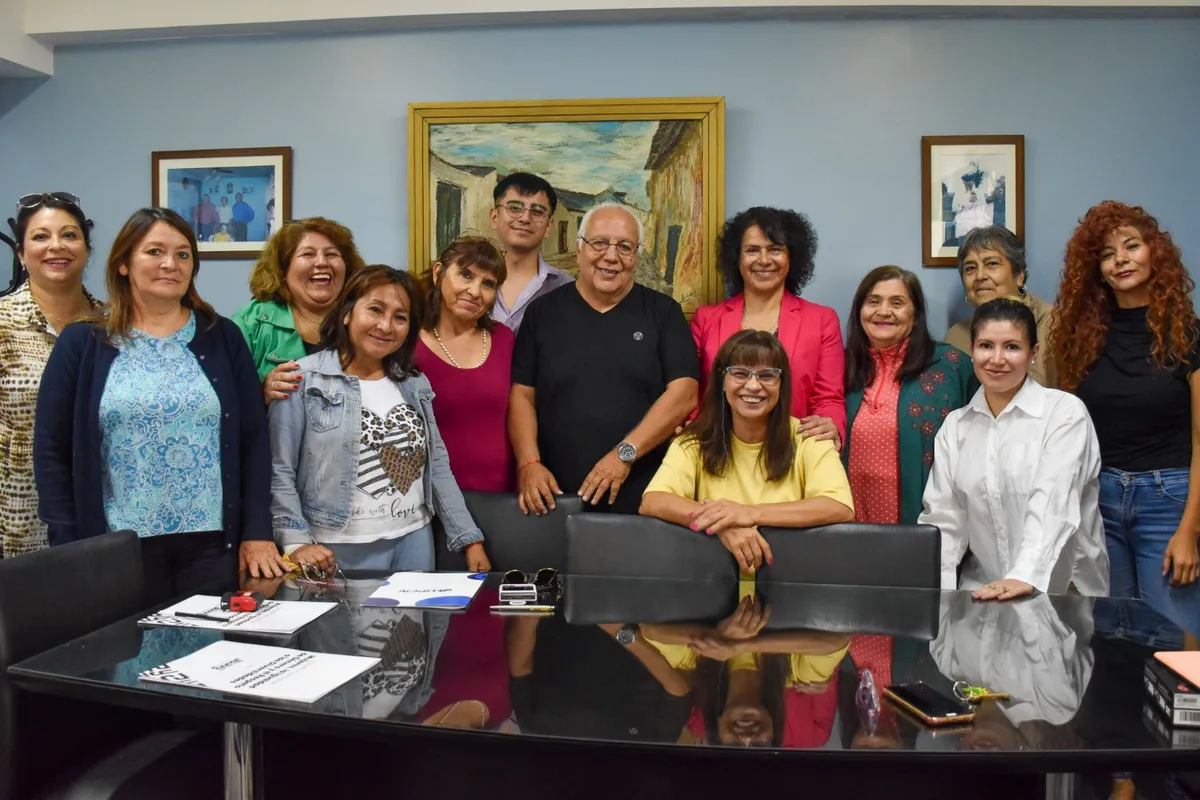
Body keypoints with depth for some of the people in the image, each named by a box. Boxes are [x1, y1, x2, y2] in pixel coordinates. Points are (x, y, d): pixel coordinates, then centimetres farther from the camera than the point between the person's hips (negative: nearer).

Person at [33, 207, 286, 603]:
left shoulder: (223, 338, 5)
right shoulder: (82, 343, 3)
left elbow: (254, 440, 3)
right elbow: (51, 452, 3)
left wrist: (257, 532, -4)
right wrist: (71, 548, -4)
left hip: (213, 543, 1)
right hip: (119, 548, 0)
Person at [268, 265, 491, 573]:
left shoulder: (415, 383, 8)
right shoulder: (303, 380, -7)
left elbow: (437, 466, 10)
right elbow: (279, 473, -9)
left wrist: (470, 539, 5)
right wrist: (296, 542, -20)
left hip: (414, 542, 5)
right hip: (342, 551, -5)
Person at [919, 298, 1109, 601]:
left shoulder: (1065, 412, -3)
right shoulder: (955, 426, 9)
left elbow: (1052, 504, -17)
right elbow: (944, 518, 3)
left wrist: (1026, 576, -31)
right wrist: (933, 589, -12)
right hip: (982, 591, 3)